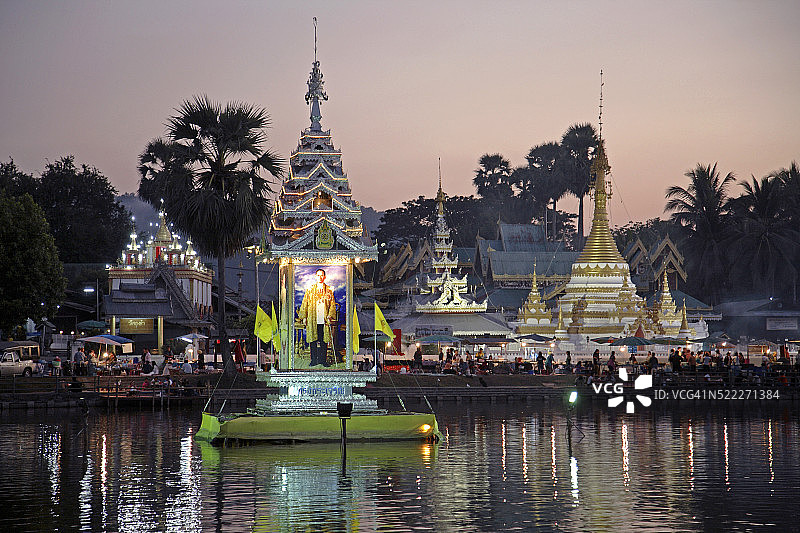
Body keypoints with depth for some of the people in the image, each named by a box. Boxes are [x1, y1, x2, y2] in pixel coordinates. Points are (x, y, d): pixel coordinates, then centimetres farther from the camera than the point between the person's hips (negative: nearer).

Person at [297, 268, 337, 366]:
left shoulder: (328, 290, 9)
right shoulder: (310, 290, 10)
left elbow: (332, 305, 8)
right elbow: (304, 304, 10)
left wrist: (330, 316, -6)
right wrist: (303, 317, 3)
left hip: (324, 320, 0)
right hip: (313, 320, 0)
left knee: (324, 340, 0)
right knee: (313, 340, 0)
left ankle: (323, 359, 6)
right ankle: (314, 359, 6)